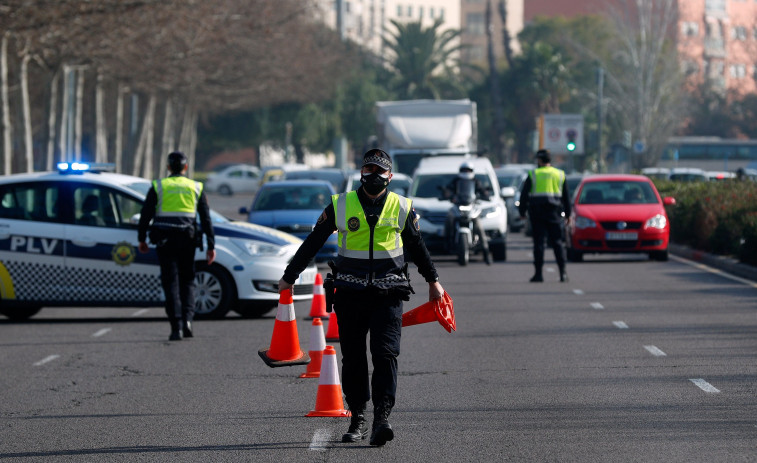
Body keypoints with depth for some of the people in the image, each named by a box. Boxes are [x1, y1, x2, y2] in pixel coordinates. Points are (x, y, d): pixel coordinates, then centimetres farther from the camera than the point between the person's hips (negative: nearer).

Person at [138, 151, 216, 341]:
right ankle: (187, 319, -4)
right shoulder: (196, 188, 8)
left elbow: (146, 214, 2)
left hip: (165, 240, -1)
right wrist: (211, 246, 9)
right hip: (187, 240, 1)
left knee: (170, 282, 0)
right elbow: (206, 219, 7)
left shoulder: (158, 187, 4)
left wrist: (142, 239, 12)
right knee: (187, 281, 14)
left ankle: (176, 327, -9)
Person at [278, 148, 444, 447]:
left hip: (388, 295, -1)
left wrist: (433, 281, 31)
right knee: (352, 358, 4)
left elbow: (416, 247, 21)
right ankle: (357, 419, 13)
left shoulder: (402, 208, 6)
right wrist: (289, 277, 14)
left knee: (385, 354, -13)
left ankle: (382, 418, -17)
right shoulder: (341, 206, 4)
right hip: (350, 295, 1)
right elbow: (312, 243, 11)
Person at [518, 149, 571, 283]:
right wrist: (568, 214, 18)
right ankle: (563, 273, -5)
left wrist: (522, 211, 8)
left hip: (537, 212, -2)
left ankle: (538, 273, -3)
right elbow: (566, 197, 12)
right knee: (557, 242, 3)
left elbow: (524, 195, 0)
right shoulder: (560, 175, 8)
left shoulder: (533, 175, 0)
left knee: (538, 242, 0)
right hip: (554, 212, 2)